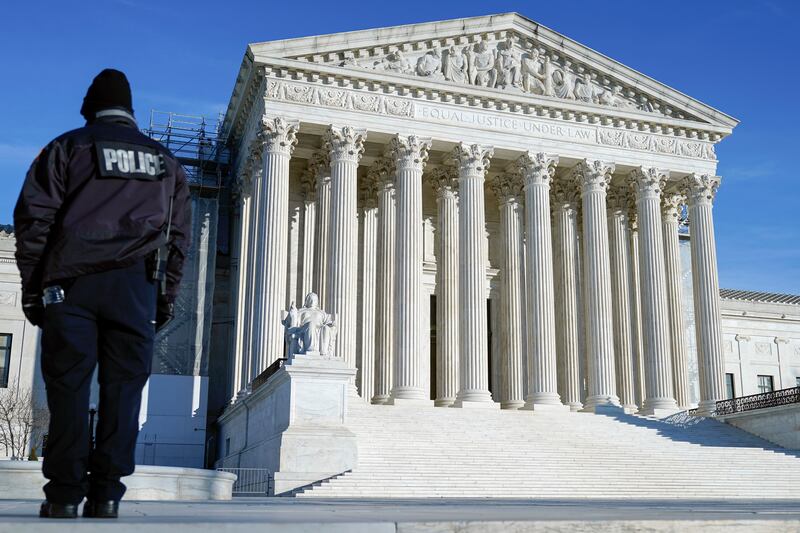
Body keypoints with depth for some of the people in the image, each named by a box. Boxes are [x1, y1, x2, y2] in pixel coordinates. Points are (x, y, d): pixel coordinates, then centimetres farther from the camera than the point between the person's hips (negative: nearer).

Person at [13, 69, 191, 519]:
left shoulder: (68, 147, 12)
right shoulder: (164, 160, 21)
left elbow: (33, 219, 4)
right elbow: (178, 235, 16)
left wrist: (33, 290, 6)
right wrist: (166, 298, 16)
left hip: (70, 281, -1)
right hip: (134, 283, 2)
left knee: (69, 385, 0)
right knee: (122, 385, 1)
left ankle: (65, 494, -3)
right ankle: (107, 493, -3)